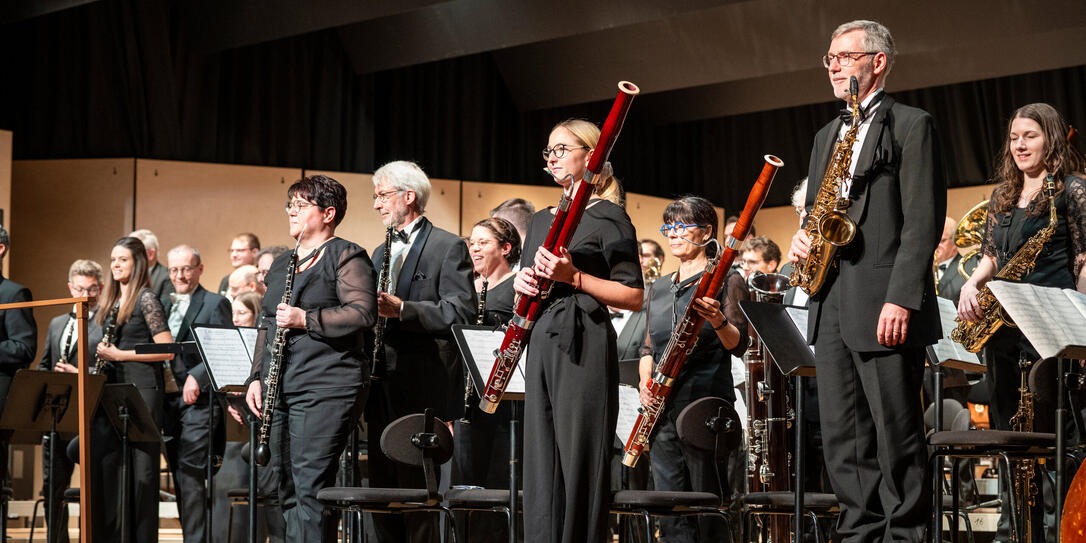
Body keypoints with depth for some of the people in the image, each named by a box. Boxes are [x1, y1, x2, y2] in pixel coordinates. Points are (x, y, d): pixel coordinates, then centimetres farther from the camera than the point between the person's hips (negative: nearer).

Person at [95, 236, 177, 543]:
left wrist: (119, 355, -14)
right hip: (115, 390, 8)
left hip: (142, 388, -8)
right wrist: (102, 359, 7)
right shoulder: (112, 302, 17)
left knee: (142, 468, -6)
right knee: (111, 464, 5)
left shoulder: (146, 299, -6)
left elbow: (167, 350, -12)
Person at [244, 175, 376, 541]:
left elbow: (364, 314, -15)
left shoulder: (346, 257, -3)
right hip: (281, 390, 8)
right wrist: (257, 377, 16)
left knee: (311, 489, -13)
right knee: (288, 491, 9)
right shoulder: (281, 264, 22)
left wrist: (306, 319, -18)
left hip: (326, 389, -8)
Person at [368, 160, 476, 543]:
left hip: (422, 391, -8)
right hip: (382, 390, 8)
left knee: (417, 490, -6)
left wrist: (401, 309, -23)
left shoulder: (448, 247, -4)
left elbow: (461, 313, -16)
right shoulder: (381, 253, 21)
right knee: (382, 487, 9)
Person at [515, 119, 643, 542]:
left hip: (583, 344, -7)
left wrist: (574, 276, -18)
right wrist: (523, 283, 3)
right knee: (541, 460, 6)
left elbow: (634, 297, -8)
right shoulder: (542, 221, 19)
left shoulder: (609, 218, -3)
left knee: (579, 459, -7)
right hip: (542, 343, 7)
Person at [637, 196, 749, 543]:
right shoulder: (659, 289, 19)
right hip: (663, 408, 6)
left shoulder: (726, 280, 0)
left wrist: (718, 322, -30)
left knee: (708, 513, -6)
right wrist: (645, 382, 4)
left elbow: (739, 346, -9)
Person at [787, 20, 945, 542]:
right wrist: (803, 238, 4)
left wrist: (902, 300, -18)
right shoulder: (827, 136, 22)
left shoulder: (912, 126, -2)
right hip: (832, 304, 8)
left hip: (884, 307, -8)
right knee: (843, 439, 7)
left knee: (897, 437, -4)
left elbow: (923, 221, -10)